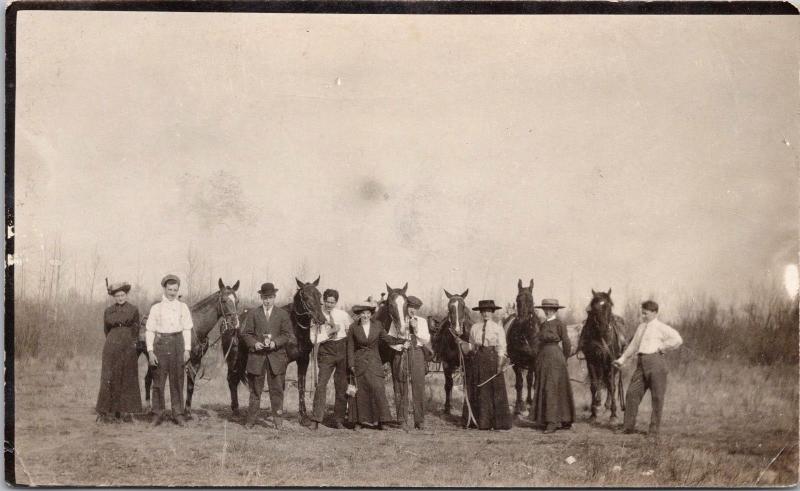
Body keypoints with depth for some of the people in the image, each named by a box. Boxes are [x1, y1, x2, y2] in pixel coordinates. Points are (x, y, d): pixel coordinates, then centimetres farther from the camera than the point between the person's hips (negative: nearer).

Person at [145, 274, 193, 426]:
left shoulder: (183, 307, 6)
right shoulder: (156, 308, 3)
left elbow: (187, 329, 5)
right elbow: (149, 331, 2)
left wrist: (187, 349, -3)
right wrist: (150, 351, -7)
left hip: (177, 342, 1)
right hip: (160, 343, -1)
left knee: (177, 381, 4)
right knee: (158, 381, 2)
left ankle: (178, 414, 10)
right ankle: (158, 414, 9)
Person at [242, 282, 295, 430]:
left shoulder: (283, 314, 7)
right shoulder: (252, 313, 8)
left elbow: (287, 334, 2)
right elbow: (246, 333, 5)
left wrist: (275, 342, -15)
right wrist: (254, 343, -13)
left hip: (276, 356, 0)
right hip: (257, 356, 0)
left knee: (277, 389, 1)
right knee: (255, 389, 5)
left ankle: (277, 419, 8)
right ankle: (251, 419, 10)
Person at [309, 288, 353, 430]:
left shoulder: (343, 315, 6)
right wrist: (332, 331, -16)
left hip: (343, 350, 2)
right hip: (326, 351, -2)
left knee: (342, 386, 3)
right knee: (321, 384, -11)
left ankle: (338, 420, 10)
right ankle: (316, 419, -9)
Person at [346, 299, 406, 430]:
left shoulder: (377, 325, 2)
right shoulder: (353, 327, -1)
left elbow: (387, 339, 9)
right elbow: (350, 347, 2)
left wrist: (404, 341, -1)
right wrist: (351, 364, -3)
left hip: (374, 361, 1)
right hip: (360, 362, -1)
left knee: (378, 389, -7)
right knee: (361, 391, 2)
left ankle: (380, 420, -4)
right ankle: (359, 420, 10)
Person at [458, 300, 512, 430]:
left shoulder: (498, 328, 0)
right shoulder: (474, 328, 10)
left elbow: (501, 348, -4)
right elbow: (471, 346, 13)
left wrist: (500, 365, -14)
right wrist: (462, 343, -5)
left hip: (492, 359, -4)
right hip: (476, 359, 4)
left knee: (494, 390, -3)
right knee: (475, 391, 5)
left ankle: (499, 422, 1)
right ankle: (476, 420, 13)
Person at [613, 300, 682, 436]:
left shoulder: (661, 327, -2)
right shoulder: (641, 327, 20)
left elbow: (677, 340, -13)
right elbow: (633, 345, 27)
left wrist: (661, 347, -9)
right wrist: (622, 360, 21)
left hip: (655, 360, -7)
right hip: (641, 363, 7)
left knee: (657, 397, 0)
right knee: (632, 393, 2)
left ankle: (654, 429, 7)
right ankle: (629, 426, 7)